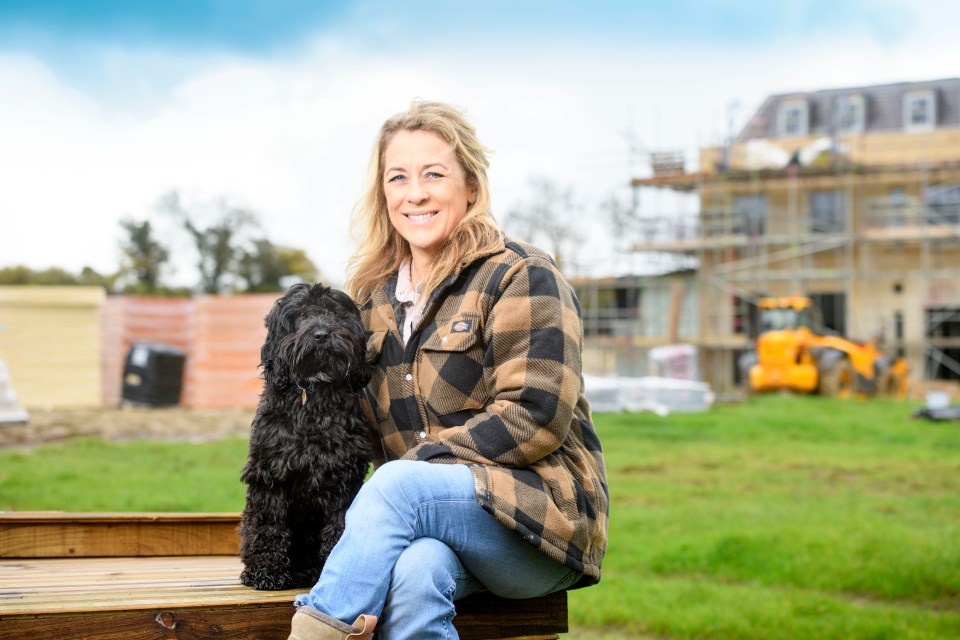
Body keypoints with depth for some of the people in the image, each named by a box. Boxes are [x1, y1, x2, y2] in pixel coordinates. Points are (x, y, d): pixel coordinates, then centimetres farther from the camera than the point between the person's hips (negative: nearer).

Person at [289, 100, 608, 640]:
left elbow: (535, 417, -12)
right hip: (427, 519, 4)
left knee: (401, 485, -33)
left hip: (537, 509, -4)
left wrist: (420, 460, -14)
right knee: (413, 574, -34)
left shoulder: (521, 277, -2)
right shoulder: (376, 294, 17)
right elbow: (371, 424, 18)